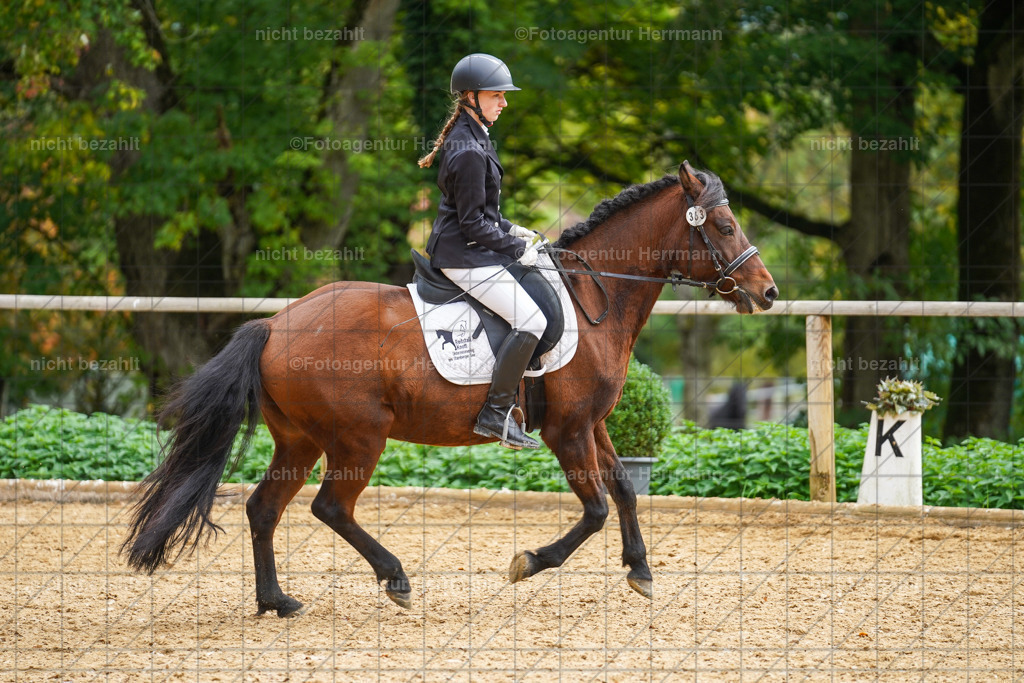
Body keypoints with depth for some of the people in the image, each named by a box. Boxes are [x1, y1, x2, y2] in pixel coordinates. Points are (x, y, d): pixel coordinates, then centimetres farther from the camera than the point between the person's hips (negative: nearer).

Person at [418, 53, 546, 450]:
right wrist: (517, 248, -13)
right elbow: (473, 223, -20)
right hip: (465, 257, -11)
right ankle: (495, 412, -16)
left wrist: (509, 230, 13)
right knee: (530, 320, -18)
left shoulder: (469, 138, 12)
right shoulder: (470, 153, -21)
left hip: (467, 250, 11)